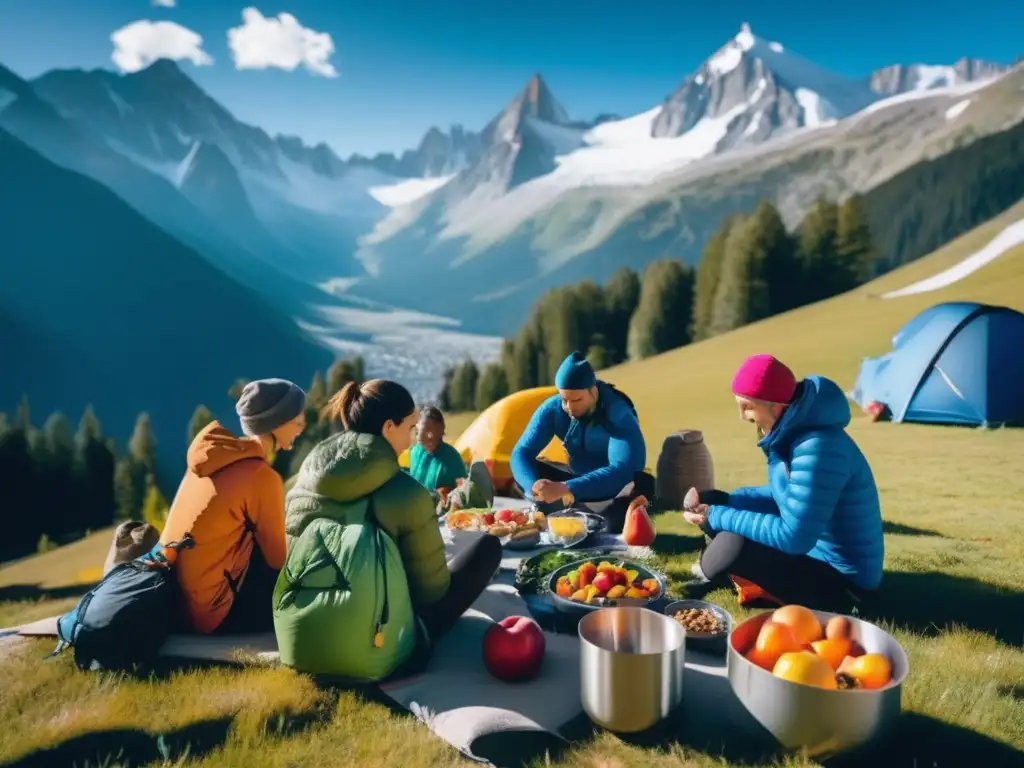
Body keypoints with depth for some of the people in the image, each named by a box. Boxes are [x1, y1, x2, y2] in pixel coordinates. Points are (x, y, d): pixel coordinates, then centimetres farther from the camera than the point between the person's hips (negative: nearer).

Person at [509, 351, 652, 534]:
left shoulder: (618, 414, -27)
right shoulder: (552, 408, -16)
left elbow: (622, 469, -38)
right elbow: (521, 453, -15)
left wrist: (566, 489, -47)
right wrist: (534, 485, -37)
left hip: (614, 488, -4)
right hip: (577, 482, 4)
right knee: (527, 473, -18)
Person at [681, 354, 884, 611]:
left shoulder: (818, 449, -32)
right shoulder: (790, 434, -3)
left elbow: (793, 538, -32)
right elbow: (784, 496, 11)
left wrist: (717, 516, -24)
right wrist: (721, 502, -3)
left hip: (844, 582, -9)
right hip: (814, 552, 9)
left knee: (734, 545, -28)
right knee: (714, 505, 5)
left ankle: (705, 575, 4)